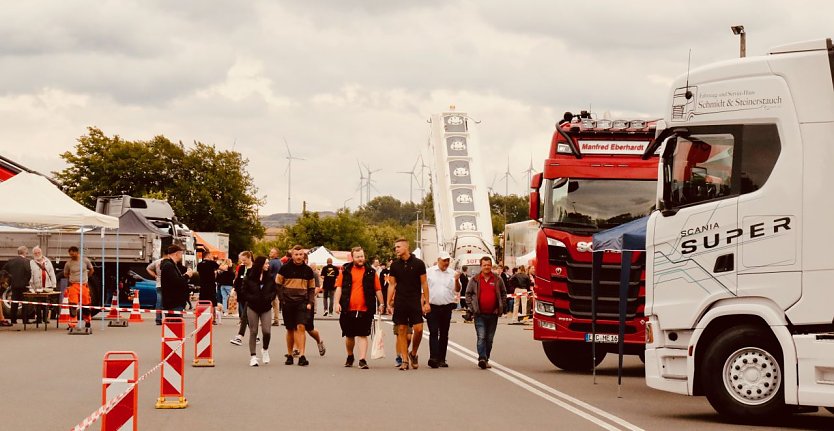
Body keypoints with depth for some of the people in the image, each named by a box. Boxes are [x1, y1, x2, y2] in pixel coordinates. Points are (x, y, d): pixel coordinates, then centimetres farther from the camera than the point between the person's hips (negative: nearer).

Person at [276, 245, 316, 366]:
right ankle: (289, 355, 19)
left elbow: (311, 288, 15)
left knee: (301, 327, -14)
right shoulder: (285, 268, 2)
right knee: (290, 329, 7)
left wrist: (310, 302, 2)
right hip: (288, 303, 0)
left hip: (302, 303, 0)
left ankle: (301, 356, -18)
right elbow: (278, 284, 5)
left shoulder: (308, 270, 8)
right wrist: (282, 299, -5)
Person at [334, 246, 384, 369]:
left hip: (365, 310, -1)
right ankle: (350, 357, 32)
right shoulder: (346, 271, 7)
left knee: (363, 335, -6)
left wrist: (381, 304, 6)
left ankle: (362, 359, -8)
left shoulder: (371, 272, 6)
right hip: (348, 309, 1)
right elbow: (339, 287, 4)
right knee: (349, 335, 12)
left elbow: (378, 290, 9)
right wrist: (337, 303, -7)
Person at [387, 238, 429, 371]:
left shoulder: (418, 263, 0)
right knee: (402, 331, 0)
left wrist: (426, 302, 0)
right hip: (400, 302, 2)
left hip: (415, 302, -2)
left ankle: (413, 354, 14)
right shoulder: (395, 265, 7)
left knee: (418, 329, -10)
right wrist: (389, 302, 3)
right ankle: (405, 360, 5)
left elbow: (424, 284, 3)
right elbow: (392, 285, 10)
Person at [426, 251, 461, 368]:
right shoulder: (429, 272, 2)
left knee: (444, 334, 7)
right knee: (433, 333, -10)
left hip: (446, 307, 3)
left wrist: (456, 280, -14)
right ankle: (433, 357, -18)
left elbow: (457, 290, 5)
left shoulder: (452, 273, 7)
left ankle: (441, 359, 13)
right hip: (432, 307, -3)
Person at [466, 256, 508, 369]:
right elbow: (468, 294, 8)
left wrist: (501, 307, 5)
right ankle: (482, 358, -20)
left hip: (493, 314, 2)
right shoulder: (475, 280, 2)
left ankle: (485, 359, 16)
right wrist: (472, 307, -2)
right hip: (480, 314, -2)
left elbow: (504, 294, 15)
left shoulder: (498, 280, 5)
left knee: (489, 339, 8)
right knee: (481, 337, -13)